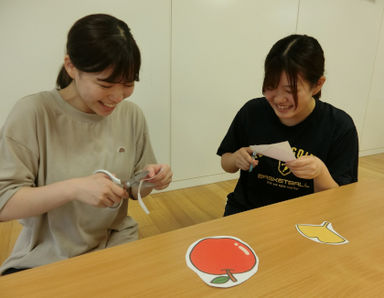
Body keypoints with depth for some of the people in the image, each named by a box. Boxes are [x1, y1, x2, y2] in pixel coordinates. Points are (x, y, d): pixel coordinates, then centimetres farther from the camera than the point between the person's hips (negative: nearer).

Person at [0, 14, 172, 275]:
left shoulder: (131, 114, -3)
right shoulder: (33, 113, -13)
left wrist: (151, 179, -14)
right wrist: (73, 188, -27)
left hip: (117, 245, 2)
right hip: (46, 258, -1)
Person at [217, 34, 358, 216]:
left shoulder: (340, 127, -10)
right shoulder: (252, 112, -7)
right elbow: (226, 164, 6)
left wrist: (320, 173, -26)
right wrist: (236, 159, -15)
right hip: (245, 210, -1)